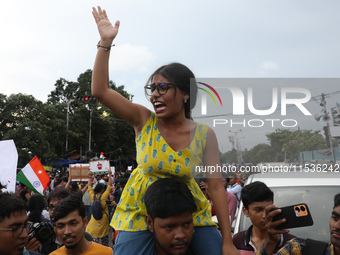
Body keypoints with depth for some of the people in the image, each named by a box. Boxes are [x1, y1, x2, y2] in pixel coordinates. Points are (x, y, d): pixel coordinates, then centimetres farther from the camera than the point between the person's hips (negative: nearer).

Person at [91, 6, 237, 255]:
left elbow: (217, 186, -8)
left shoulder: (204, 134, -8)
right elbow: (100, 91, -13)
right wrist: (106, 42, -18)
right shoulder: (144, 120, -6)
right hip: (140, 215, 0)